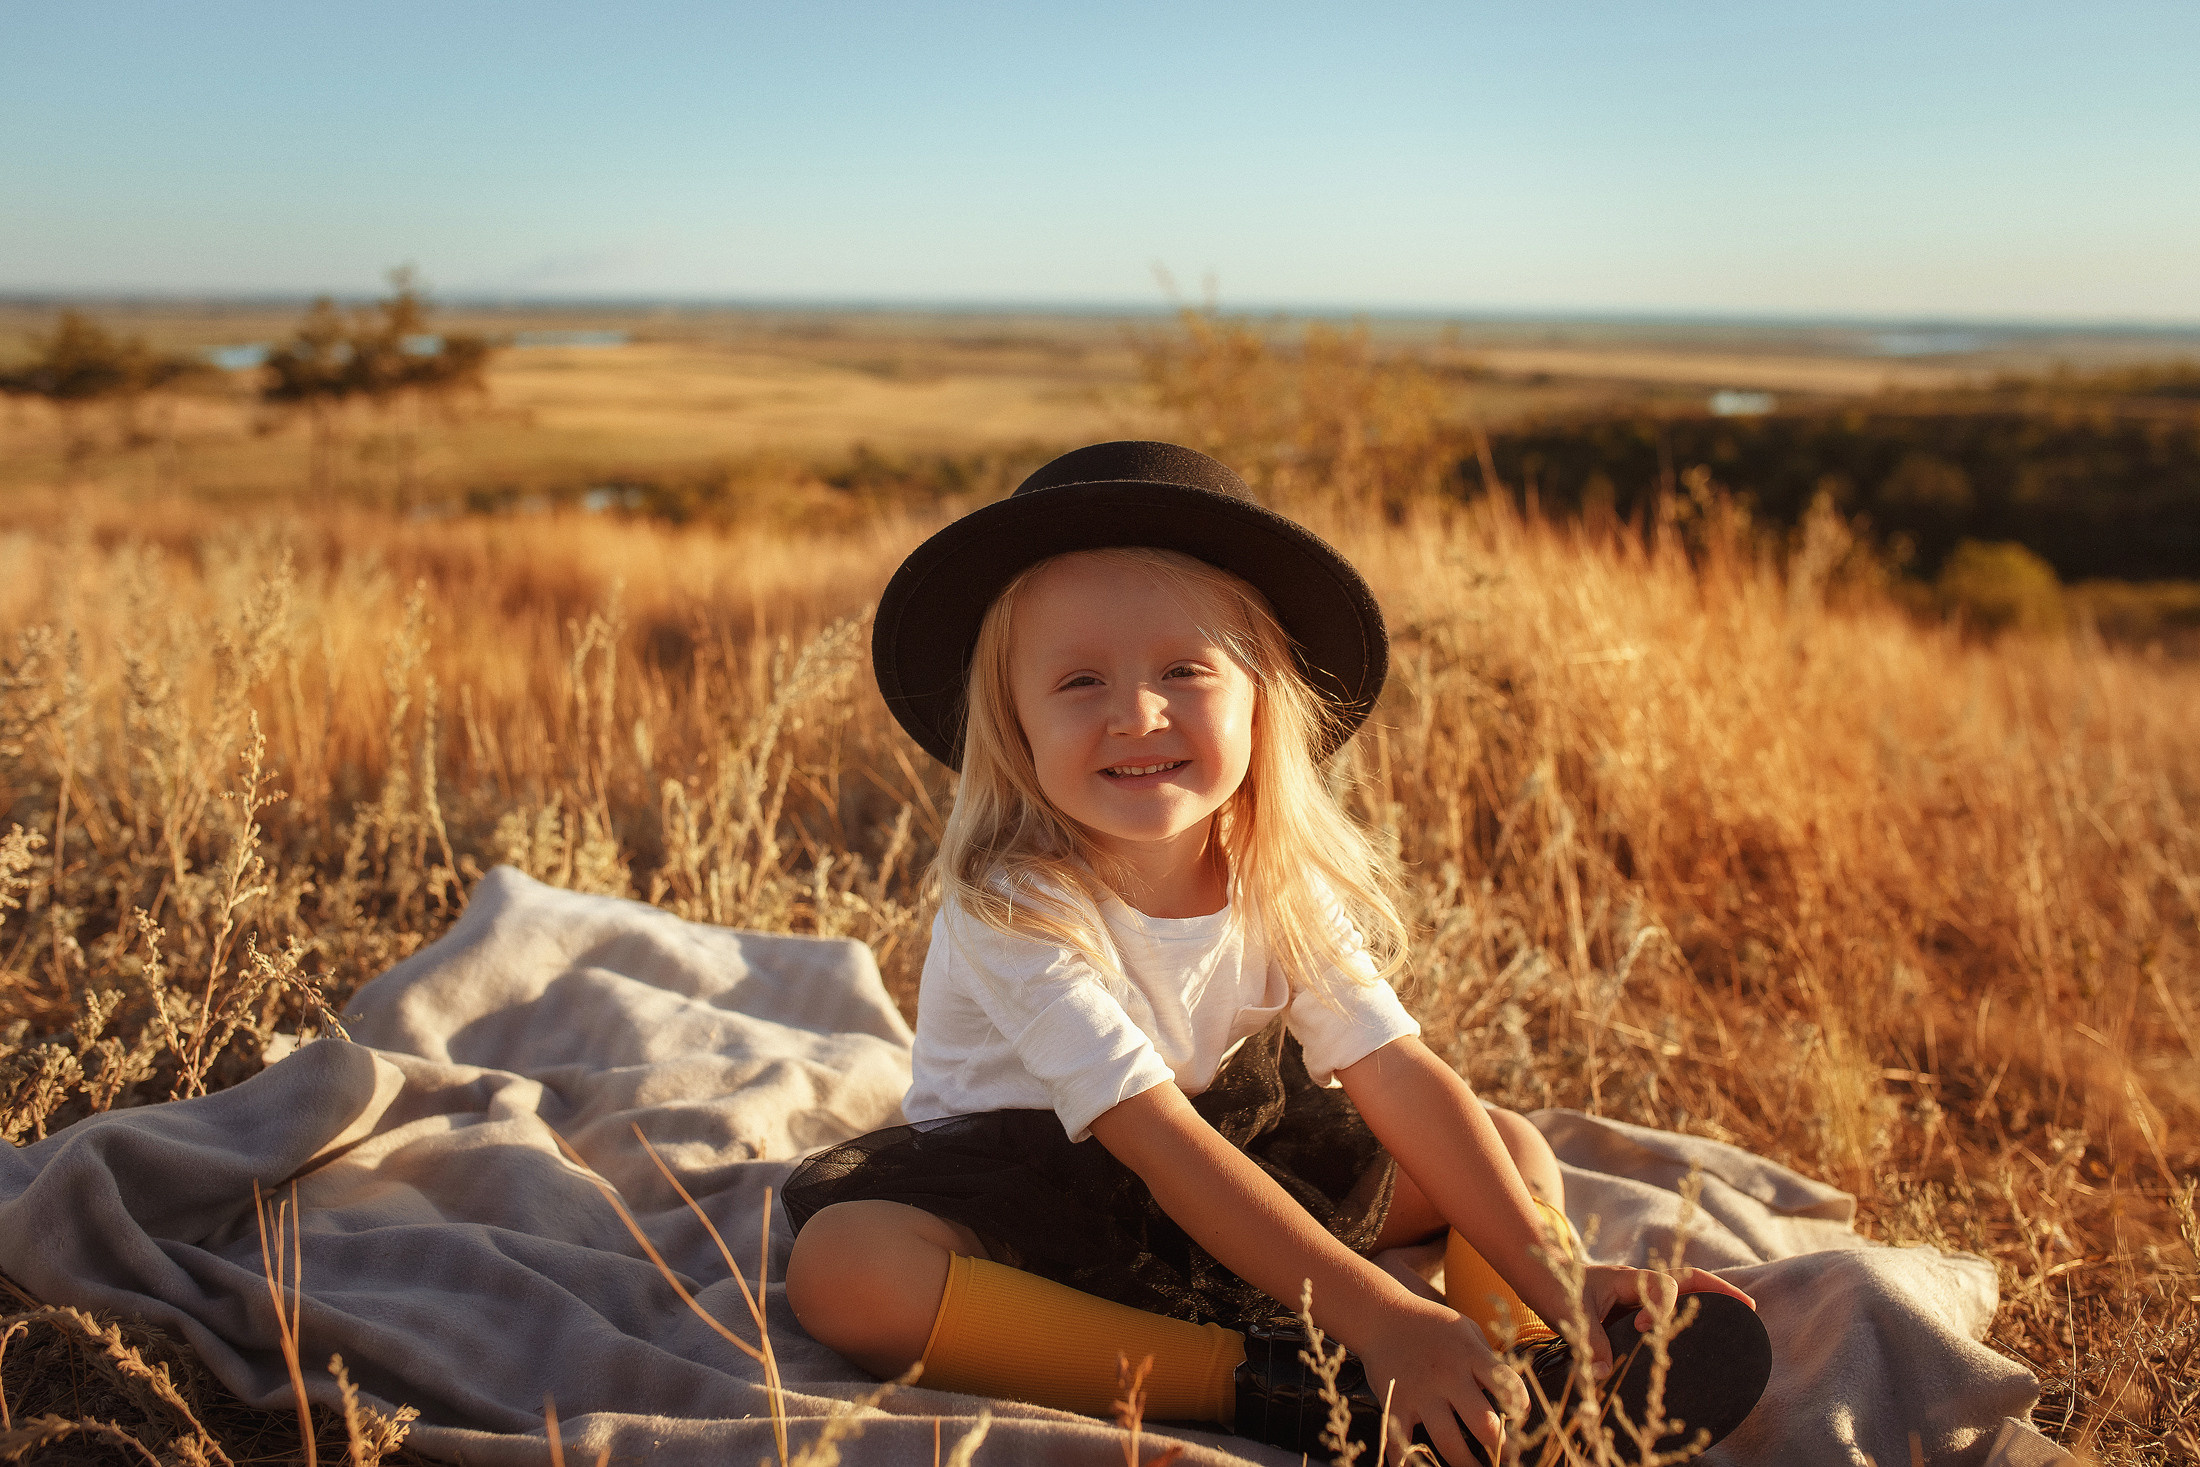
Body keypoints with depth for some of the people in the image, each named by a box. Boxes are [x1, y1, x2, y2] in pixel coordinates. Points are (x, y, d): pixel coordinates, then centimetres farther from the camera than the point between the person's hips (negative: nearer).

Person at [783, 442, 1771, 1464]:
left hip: (1239, 1161, 5)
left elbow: (1402, 1077, -15)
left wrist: (1553, 1279, -26)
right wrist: (1377, 1315, -38)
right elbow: (1157, 1140, -32)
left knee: (1513, 1147, 0)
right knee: (839, 1269, -36)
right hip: (1019, 1192, -5)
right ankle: (1250, 1383, -33)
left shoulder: (1283, 882, -10)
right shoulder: (1011, 906, -27)